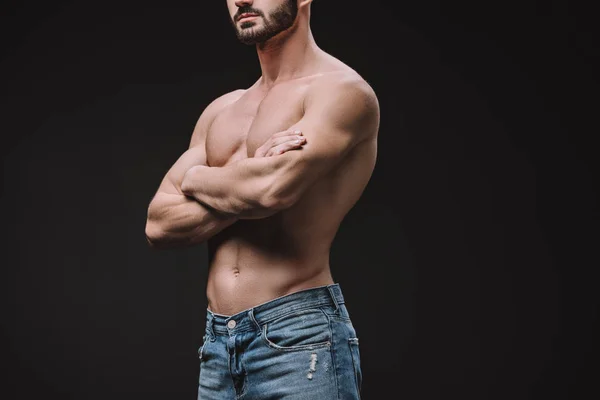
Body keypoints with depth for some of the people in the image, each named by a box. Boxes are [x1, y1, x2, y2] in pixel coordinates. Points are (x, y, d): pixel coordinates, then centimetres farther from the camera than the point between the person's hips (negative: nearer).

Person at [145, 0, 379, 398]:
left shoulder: (343, 90, -6)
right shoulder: (221, 111, 14)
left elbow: (271, 188, -22)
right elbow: (159, 224, 5)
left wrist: (197, 178, -2)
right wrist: (250, 177, -8)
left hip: (300, 337, -6)